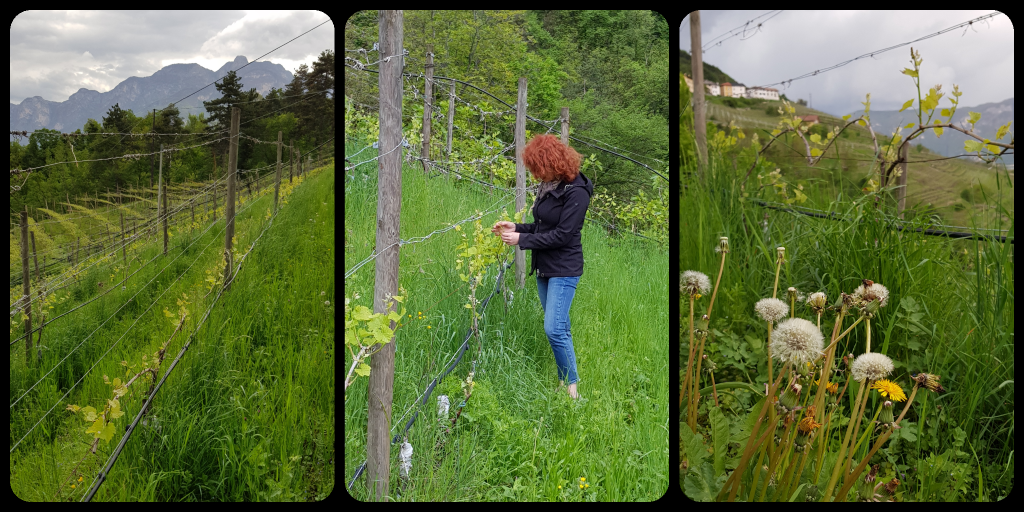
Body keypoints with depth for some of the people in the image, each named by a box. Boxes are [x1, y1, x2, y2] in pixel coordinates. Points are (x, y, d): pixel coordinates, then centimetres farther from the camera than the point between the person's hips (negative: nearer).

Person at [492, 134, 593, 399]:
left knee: (554, 329, -12)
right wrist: (516, 227, 2)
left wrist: (521, 239, -17)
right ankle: (562, 379, 24)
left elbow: (562, 235, -20)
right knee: (559, 328, 14)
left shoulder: (576, 191, -17)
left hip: (564, 270, -8)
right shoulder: (548, 187, 8)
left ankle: (572, 385, 1)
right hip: (543, 268, 9)